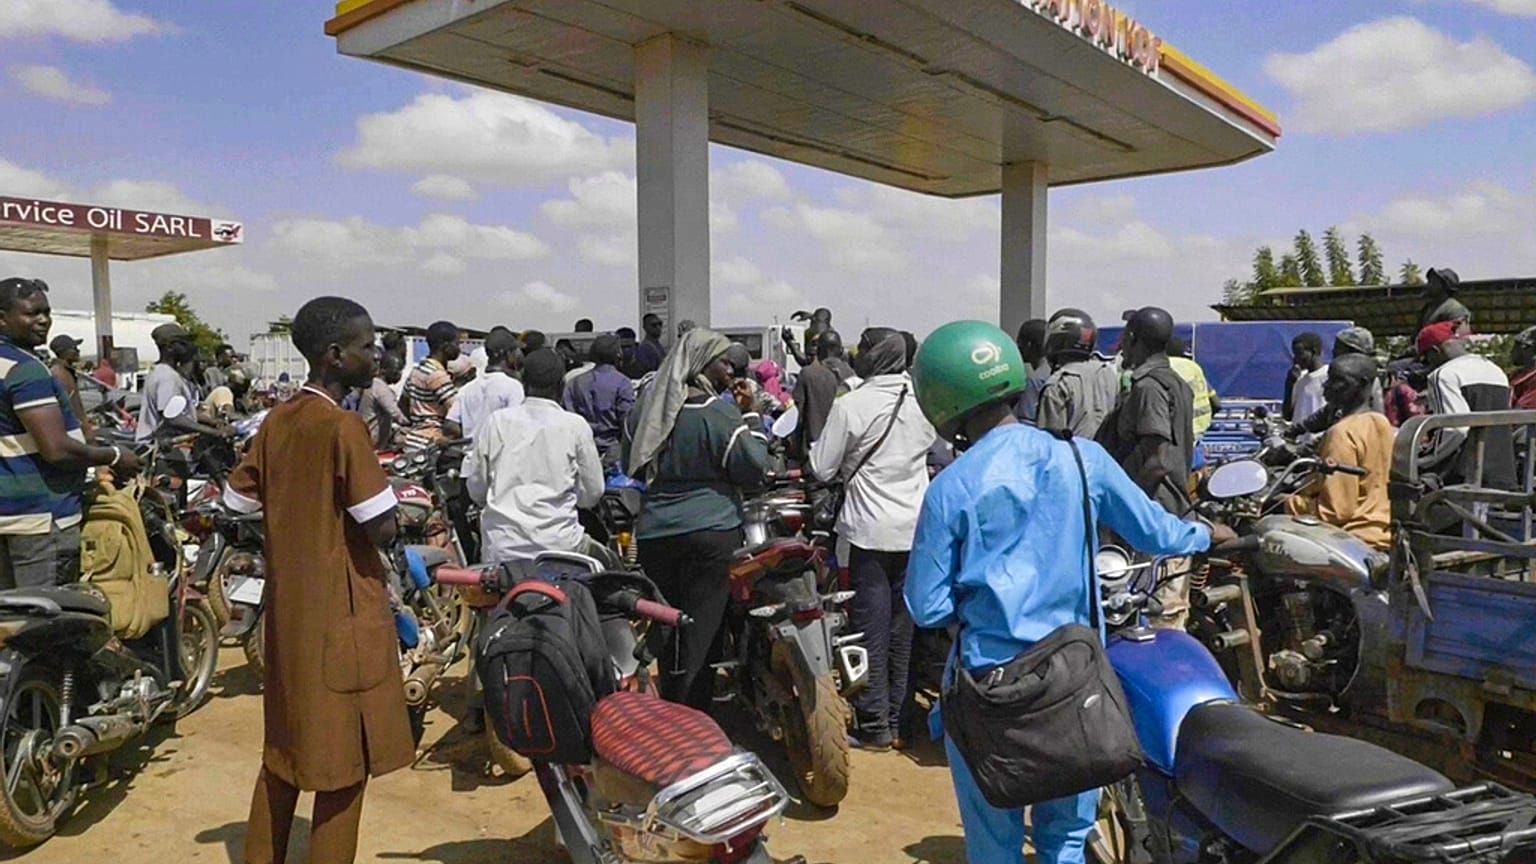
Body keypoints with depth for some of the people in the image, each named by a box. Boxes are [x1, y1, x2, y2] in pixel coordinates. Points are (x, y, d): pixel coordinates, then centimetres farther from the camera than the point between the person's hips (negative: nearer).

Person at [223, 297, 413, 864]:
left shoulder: (276, 422, 5)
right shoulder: (344, 426, -18)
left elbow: (236, 505, 11)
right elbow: (382, 530, -21)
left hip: (287, 607, 8)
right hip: (342, 611, -8)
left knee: (284, 748, 20)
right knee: (344, 758, 4)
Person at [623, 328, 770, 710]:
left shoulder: (646, 408, 7)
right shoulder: (719, 414, -12)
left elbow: (630, 466, 18)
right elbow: (755, 467, -9)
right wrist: (752, 419, 0)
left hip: (654, 534, 5)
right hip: (711, 532, -5)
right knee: (702, 627, 2)